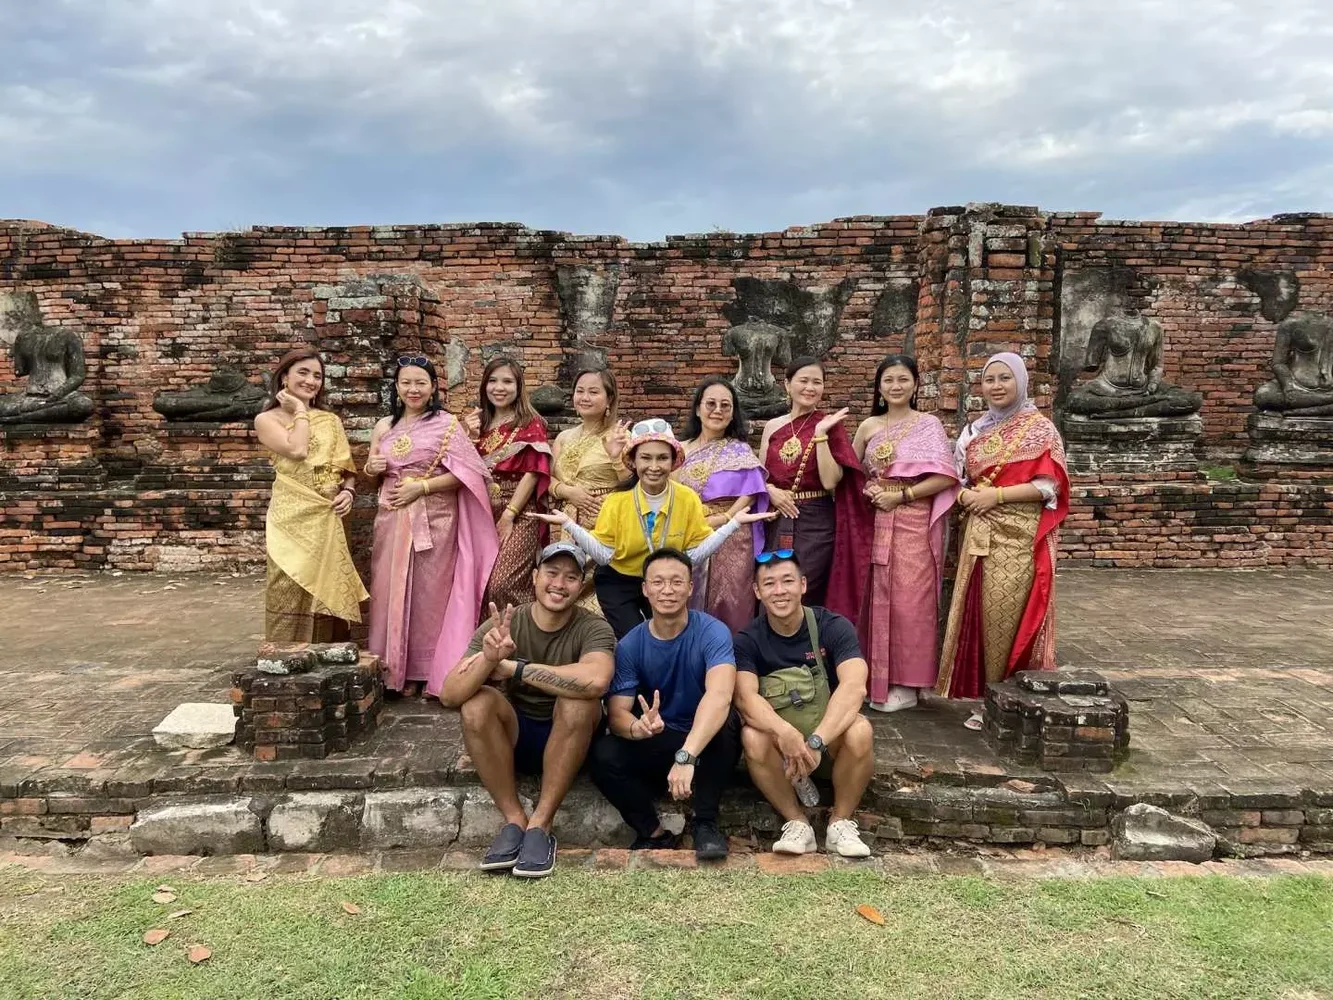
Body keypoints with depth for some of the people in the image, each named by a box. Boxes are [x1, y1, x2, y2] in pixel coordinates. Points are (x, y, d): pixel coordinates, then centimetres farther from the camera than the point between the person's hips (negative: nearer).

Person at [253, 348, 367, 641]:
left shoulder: (331, 421, 13)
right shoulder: (267, 419, 1)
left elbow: (348, 469, 16)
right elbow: (297, 450, -17)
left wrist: (348, 491, -4)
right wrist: (300, 411, -5)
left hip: (327, 520, 4)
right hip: (292, 518, -4)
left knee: (327, 594, 8)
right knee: (291, 600, -2)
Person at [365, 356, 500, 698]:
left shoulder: (447, 424, -2)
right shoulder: (384, 427, 12)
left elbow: (465, 473, -8)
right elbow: (373, 475, 21)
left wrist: (421, 486, -15)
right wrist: (371, 469, -2)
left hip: (433, 520, -4)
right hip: (391, 520, 4)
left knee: (428, 593, 1)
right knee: (390, 591, 5)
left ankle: (421, 673, 12)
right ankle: (391, 669, 17)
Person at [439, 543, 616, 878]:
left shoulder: (593, 629, -15)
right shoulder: (502, 625, -11)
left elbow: (595, 680, -39)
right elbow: (449, 696, -21)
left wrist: (511, 668, -33)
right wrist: (489, 659, -43)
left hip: (569, 741, -1)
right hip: (512, 737, 2)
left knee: (579, 699, -32)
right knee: (476, 702, -28)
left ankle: (540, 824, -20)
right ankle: (514, 821, -15)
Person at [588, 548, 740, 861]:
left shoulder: (711, 632, -19)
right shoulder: (630, 645, -9)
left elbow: (719, 695, -36)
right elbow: (616, 712, -14)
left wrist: (686, 756, -49)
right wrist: (638, 727, -39)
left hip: (707, 746, -2)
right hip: (654, 747, 2)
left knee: (723, 724, -35)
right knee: (602, 755, -25)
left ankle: (706, 824, -15)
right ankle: (654, 833, -6)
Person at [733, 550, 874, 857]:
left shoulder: (834, 627, -13)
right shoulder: (747, 640, -9)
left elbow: (854, 686, -28)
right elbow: (745, 697, -25)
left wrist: (815, 742, -41)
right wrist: (786, 733, -45)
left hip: (831, 743, 0)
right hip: (778, 747, 1)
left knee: (860, 729, -32)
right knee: (752, 735, -31)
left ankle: (841, 822, -8)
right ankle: (797, 821, -10)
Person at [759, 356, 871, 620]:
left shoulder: (830, 425, -3)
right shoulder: (773, 427, 7)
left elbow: (830, 481, -12)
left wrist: (820, 435, -18)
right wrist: (771, 491, -9)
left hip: (816, 524, -3)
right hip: (777, 522, 3)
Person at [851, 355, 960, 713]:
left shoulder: (929, 424, -1)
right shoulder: (868, 426, 11)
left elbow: (945, 476, -10)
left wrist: (901, 495, -14)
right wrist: (866, 490, -4)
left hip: (915, 524, -4)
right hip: (876, 523, 4)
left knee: (909, 601, -1)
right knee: (877, 599, 7)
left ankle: (907, 683, 10)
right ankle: (877, 678, 19)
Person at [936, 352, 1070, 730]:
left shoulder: (1040, 429, -1)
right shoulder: (975, 430, 15)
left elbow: (1049, 485, -9)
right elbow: (959, 478, 17)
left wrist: (997, 494, -16)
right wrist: (965, 495, -5)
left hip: (1020, 538, -5)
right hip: (980, 536, 5)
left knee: (1011, 614, -6)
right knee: (982, 613, 4)